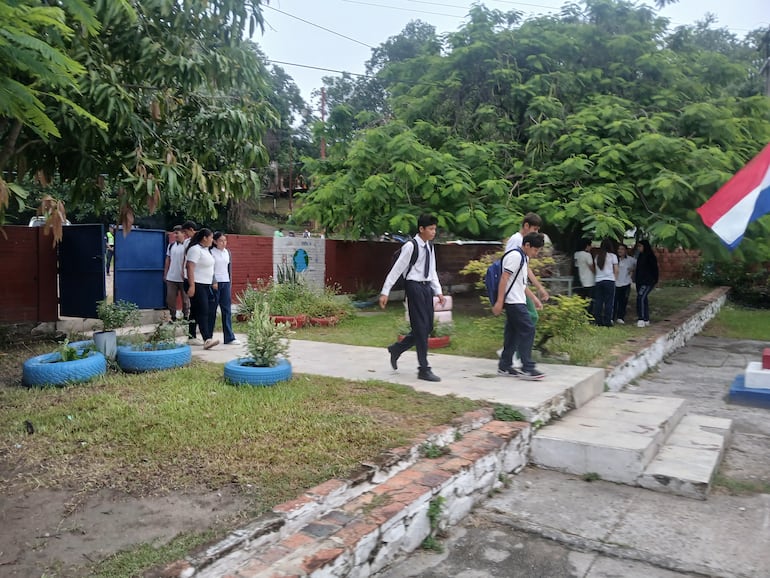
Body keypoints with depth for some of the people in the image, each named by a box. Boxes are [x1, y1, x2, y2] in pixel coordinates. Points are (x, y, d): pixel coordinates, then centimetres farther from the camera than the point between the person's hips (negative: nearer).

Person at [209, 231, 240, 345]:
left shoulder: (227, 252, 12)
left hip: (226, 283, 5)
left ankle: (229, 338, 0)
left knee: (227, 310, 1)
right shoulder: (211, 252, -5)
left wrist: (230, 283, 14)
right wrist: (214, 282, -17)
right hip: (214, 283, -5)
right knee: (212, 310, 3)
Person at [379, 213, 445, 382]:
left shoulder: (429, 247, 11)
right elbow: (396, 269, -13)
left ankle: (396, 349, 30)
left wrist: (438, 292, 11)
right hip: (414, 287, -8)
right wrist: (385, 292, -14)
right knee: (421, 327, -5)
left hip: (426, 287, 8)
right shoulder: (410, 246, -13)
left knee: (427, 327, 11)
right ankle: (424, 369, 3)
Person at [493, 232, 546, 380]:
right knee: (528, 330, -11)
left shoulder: (524, 258, 20)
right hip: (514, 301, -10)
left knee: (513, 333, 9)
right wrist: (499, 301, -22)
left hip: (517, 302, 10)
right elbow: (504, 278, -17)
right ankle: (527, 368, -10)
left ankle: (504, 366, 14)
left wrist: (534, 298, 26)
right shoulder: (515, 256, -11)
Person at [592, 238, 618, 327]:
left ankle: (598, 321, 7)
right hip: (609, 280, -4)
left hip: (598, 281, 4)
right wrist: (615, 278, 13)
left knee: (598, 302, 6)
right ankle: (607, 322, 0)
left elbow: (594, 270, 12)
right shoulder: (612, 256, 0)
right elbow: (616, 270, 1)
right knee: (609, 302, 1)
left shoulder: (597, 256, 10)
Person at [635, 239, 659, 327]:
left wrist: (655, 281, -14)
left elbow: (654, 269, -12)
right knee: (644, 299, 11)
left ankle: (642, 319, -20)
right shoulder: (641, 256, 14)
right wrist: (636, 279, 18)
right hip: (640, 281, 9)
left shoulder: (650, 256, -11)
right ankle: (646, 320, 18)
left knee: (641, 297, -19)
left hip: (648, 281, -9)